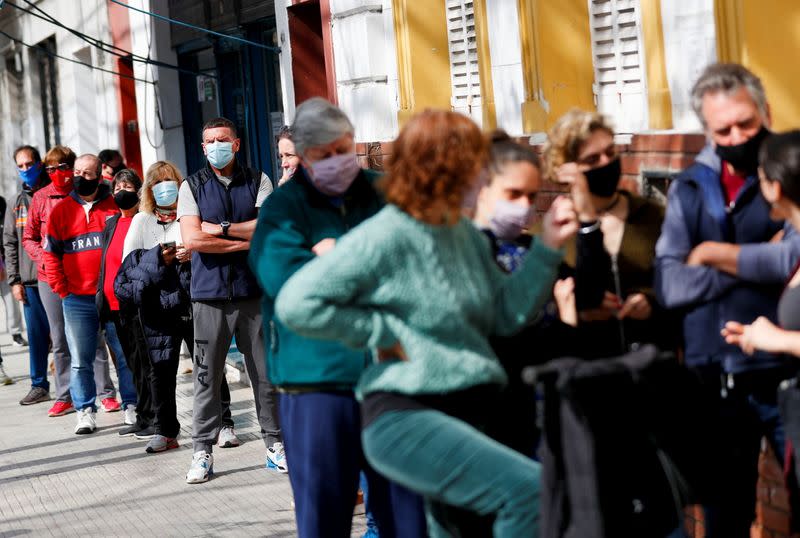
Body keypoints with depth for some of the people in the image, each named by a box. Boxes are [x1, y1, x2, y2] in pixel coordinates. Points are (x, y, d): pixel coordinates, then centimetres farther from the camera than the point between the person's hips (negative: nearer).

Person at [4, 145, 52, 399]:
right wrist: (14, 280, 6)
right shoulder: (17, 202, 14)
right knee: (36, 335, 7)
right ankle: (39, 385, 16)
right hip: (29, 281, 4)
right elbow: (10, 243, 14)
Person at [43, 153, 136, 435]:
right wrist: (63, 291, 1)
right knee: (80, 360, 3)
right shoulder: (61, 210, 6)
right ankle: (85, 411, 11)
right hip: (77, 300, 1)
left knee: (126, 355, 3)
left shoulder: (115, 206, 2)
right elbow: (51, 256, 7)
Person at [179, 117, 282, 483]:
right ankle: (202, 452, 6)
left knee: (265, 372, 5)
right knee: (206, 376, 0)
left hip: (254, 290, 1)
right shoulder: (192, 186, 6)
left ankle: (275, 444, 14)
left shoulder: (257, 181, 8)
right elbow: (192, 239, -8)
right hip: (209, 294, -1)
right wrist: (246, 241, -7)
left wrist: (221, 228, -8)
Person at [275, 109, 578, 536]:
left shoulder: (466, 235, 11)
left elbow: (508, 314, 11)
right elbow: (296, 304, -16)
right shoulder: (384, 237, -13)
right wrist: (385, 332, -14)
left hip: (467, 413, 9)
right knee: (532, 489, -23)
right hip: (404, 419, -9)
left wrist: (547, 247, 4)